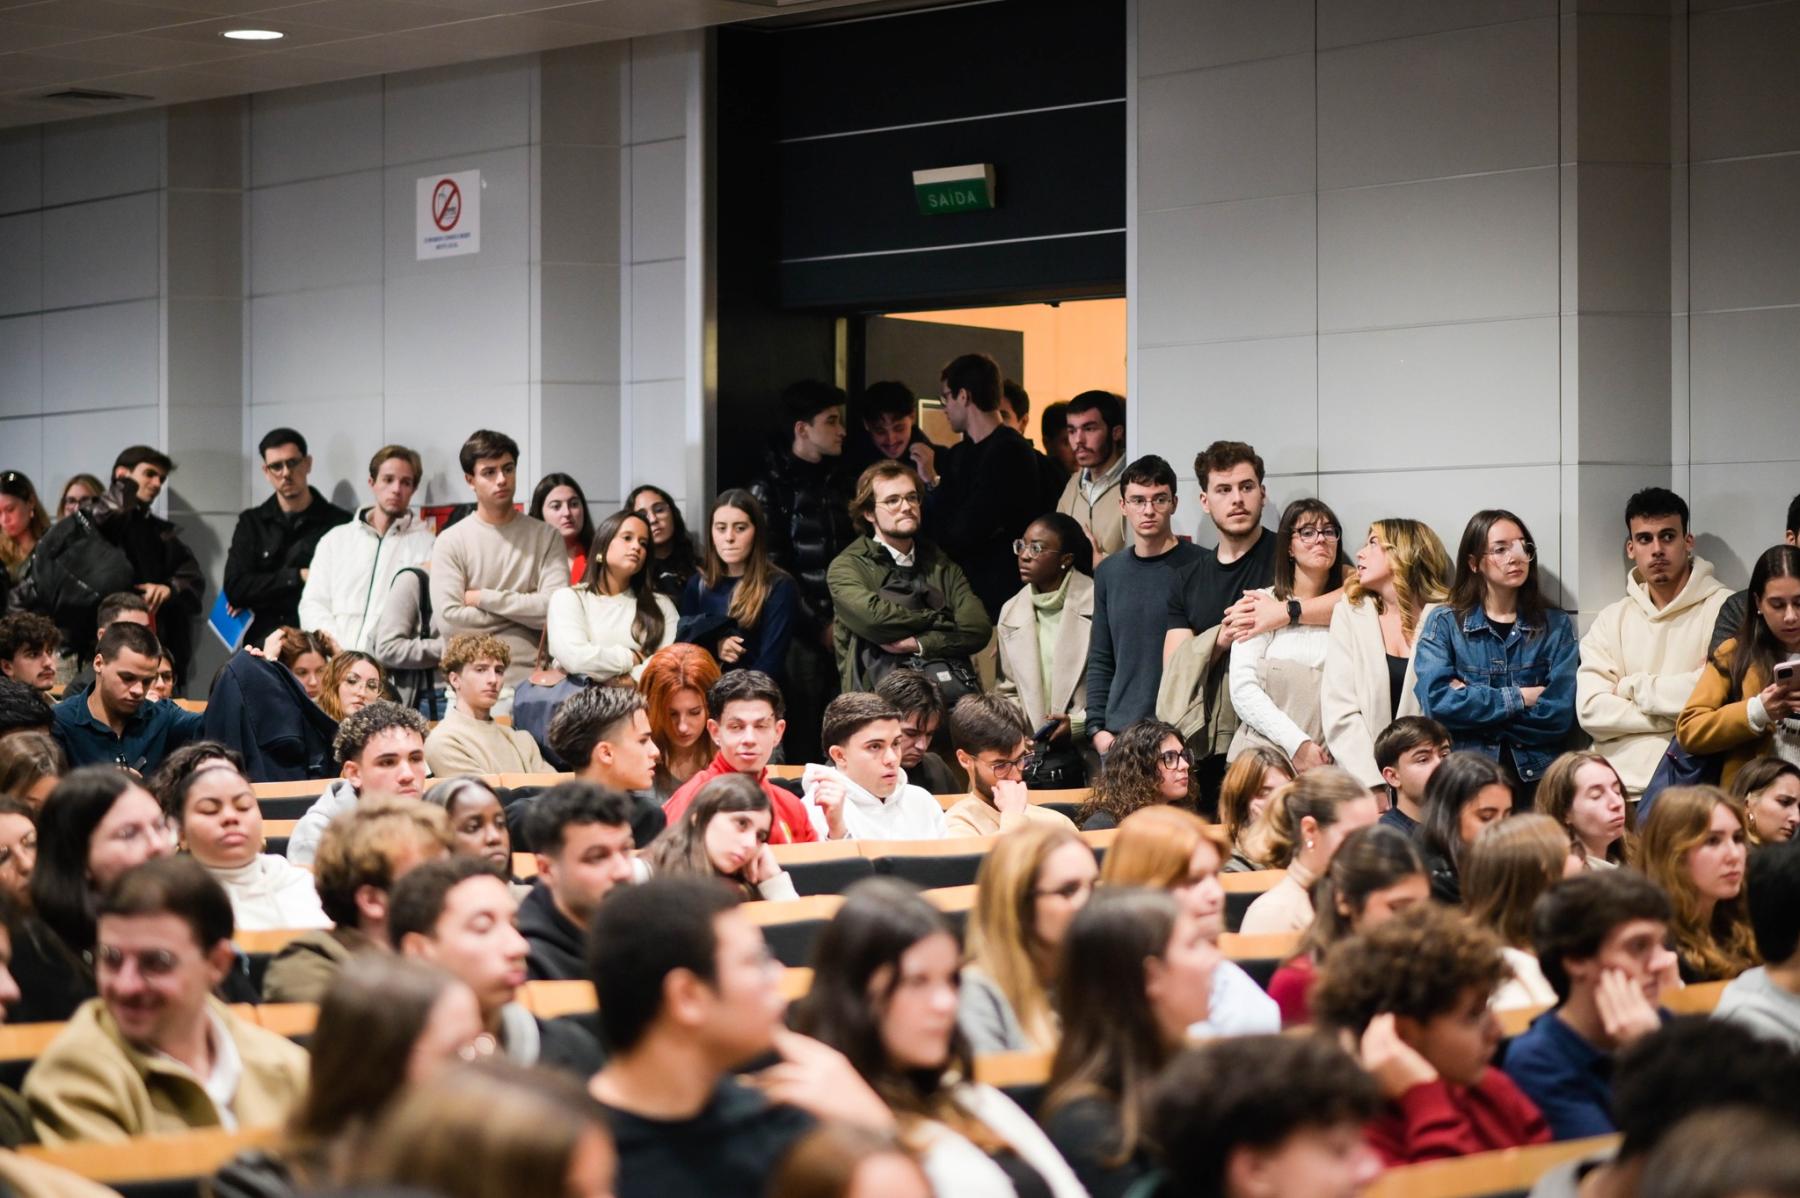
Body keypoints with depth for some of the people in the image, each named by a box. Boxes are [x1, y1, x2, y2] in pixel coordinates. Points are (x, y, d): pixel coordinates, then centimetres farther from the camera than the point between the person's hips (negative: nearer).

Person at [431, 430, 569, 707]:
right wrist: (524, 610, -3)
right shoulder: (451, 541, 4)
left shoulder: (545, 536, 8)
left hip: (534, 681, 1)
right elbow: (449, 618, -8)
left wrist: (484, 598, -5)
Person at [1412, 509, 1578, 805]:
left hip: (1536, 780, 1)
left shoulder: (1557, 626, 7)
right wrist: (1519, 699, -7)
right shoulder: (1443, 623, 5)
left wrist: (1471, 701, -7)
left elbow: (1560, 714, -5)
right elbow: (1436, 702, -9)